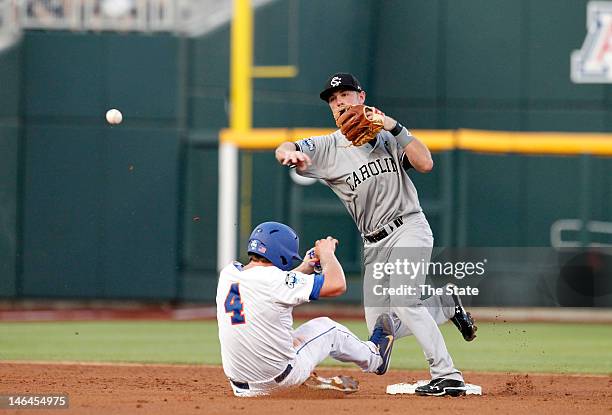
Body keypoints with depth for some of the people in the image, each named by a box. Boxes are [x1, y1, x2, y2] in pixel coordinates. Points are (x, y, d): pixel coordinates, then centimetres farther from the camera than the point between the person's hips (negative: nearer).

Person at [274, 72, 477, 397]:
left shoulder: (386, 134, 4)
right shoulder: (327, 147, 5)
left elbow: (425, 164, -9)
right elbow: (282, 150, -11)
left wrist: (394, 127, -13)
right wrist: (291, 153, -35)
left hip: (409, 228, -4)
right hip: (374, 245, 4)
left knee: (403, 303, -26)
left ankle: (447, 376, -24)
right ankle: (447, 305, 24)